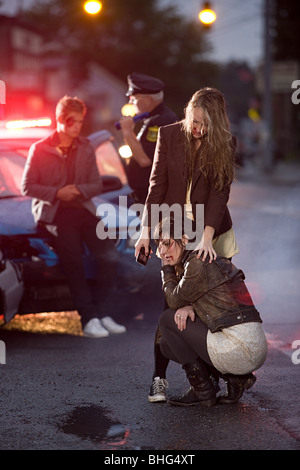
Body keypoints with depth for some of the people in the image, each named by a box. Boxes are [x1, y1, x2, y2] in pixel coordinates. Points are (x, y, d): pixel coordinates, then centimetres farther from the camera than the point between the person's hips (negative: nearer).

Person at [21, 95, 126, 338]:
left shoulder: (86, 149, 14)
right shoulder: (40, 149, 2)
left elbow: (96, 184, 13)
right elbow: (27, 186, 0)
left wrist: (79, 190, -9)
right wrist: (57, 193, -12)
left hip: (82, 208, 4)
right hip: (54, 212, -4)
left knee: (109, 256, -11)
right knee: (74, 264, -18)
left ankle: (103, 313, -2)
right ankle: (89, 318, -14)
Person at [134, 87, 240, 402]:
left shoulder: (225, 143, -5)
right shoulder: (169, 135, -2)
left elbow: (219, 192, -11)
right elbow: (157, 185, -1)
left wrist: (207, 237, -22)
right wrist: (147, 230, -8)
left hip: (211, 231, 0)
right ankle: (159, 377, 2)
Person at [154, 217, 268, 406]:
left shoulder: (197, 263, -10)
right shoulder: (212, 260, 20)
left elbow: (175, 301, 2)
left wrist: (166, 268, 16)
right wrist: (189, 307, 2)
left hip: (239, 350, -10)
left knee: (168, 319, 3)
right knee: (168, 344, 21)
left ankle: (202, 390, 3)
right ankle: (237, 378, 11)